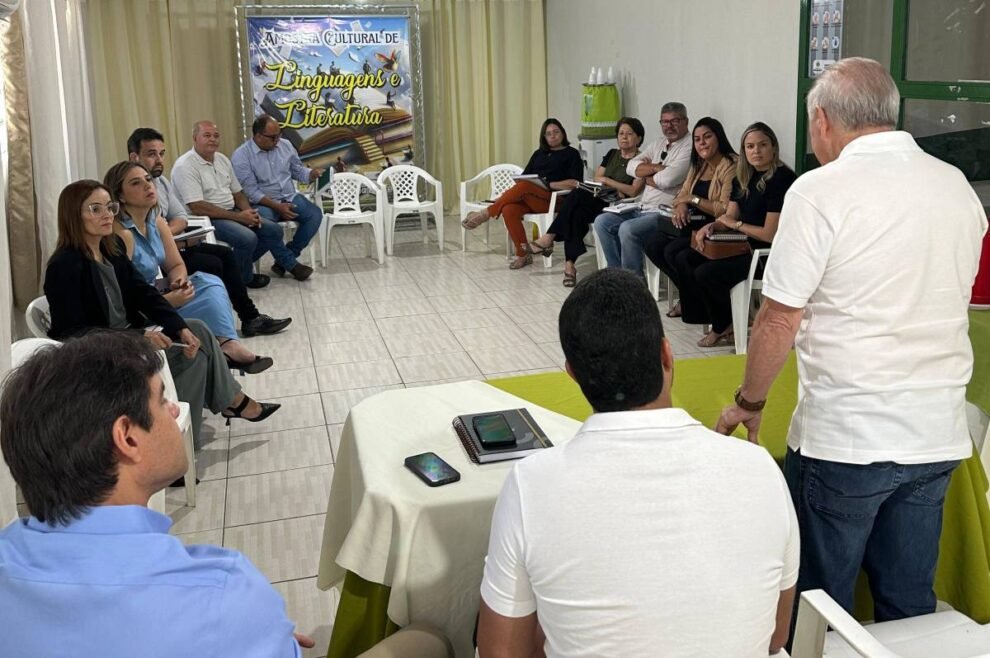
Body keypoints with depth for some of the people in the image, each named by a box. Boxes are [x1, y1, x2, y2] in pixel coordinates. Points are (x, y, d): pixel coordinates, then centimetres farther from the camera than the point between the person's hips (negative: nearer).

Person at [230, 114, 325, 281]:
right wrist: (277, 207, -24)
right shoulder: (240, 156, -10)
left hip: (290, 198, 5)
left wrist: (314, 173, -9)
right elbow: (251, 192, -15)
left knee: (315, 214, -21)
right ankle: (291, 264, -18)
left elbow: (298, 171, 15)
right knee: (267, 225, -37)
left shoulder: (285, 145, 6)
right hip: (262, 203, -5)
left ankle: (284, 259, -12)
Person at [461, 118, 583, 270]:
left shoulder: (572, 154, 10)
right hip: (529, 198, 5)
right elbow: (524, 177, 17)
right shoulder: (539, 153, 26)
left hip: (553, 198, -5)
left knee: (523, 187, -35)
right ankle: (523, 254, -22)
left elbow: (575, 183, -4)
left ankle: (486, 213, -22)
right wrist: (508, 193, -3)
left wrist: (548, 185, -14)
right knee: (509, 209, -30)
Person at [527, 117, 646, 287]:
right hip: (600, 201, 5)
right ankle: (569, 265, -35)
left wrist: (608, 181, -9)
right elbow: (596, 178, 13)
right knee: (577, 214, -30)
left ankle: (548, 238, -25)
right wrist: (616, 190, -5)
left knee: (577, 195, -30)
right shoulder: (612, 154, 22)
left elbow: (634, 191, -8)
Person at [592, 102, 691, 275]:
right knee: (602, 221, -5)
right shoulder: (658, 144, 19)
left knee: (628, 229, -30)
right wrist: (657, 167, -9)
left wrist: (646, 175, 1)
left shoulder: (690, 147, -7)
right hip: (643, 209, 9)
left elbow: (668, 179, -20)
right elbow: (632, 167, 8)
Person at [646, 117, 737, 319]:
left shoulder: (731, 166, -13)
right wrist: (681, 206, -8)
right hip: (694, 224, 9)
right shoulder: (698, 165, 16)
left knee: (673, 251, -24)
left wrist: (694, 199, -15)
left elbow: (727, 210, -22)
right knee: (654, 245, -10)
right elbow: (682, 194, 16)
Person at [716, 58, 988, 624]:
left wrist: (749, 403, 2)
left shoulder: (822, 190, -13)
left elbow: (779, 322, -12)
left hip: (845, 439, -6)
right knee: (910, 604, 18)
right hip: (940, 434, 6)